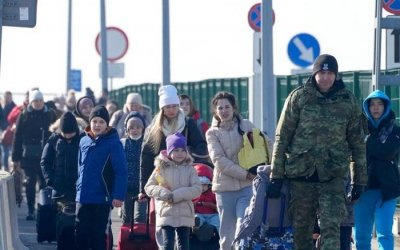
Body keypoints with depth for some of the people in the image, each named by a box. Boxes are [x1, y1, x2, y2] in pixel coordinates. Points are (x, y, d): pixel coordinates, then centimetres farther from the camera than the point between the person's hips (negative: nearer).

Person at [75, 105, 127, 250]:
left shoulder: (113, 143, -9)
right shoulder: (84, 141, 8)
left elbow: (121, 171, -12)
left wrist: (119, 195, -18)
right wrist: (79, 189, 14)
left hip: (102, 199, -5)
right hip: (82, 198, 5)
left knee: (98, 235, 2)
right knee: (80, 233, 8)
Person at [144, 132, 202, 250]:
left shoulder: (189, 169, 3)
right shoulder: (161, 168, 1)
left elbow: (197, 189, -7)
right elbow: (149, 187, 0)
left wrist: (176, 195, -17)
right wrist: (164, 194, -17)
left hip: (185, 214, 2)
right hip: (166, 213, -2)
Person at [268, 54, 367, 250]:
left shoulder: (348, 101, 5)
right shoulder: (298, 97, 1)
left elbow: (357, 142, 10)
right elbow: (282, 138, 1)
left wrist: (359, 180, 8)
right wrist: (276, 176, -3)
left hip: (333, 175, 0)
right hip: (300, 173, 0)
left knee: (331, 227, -11)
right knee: (301, 229, 7)